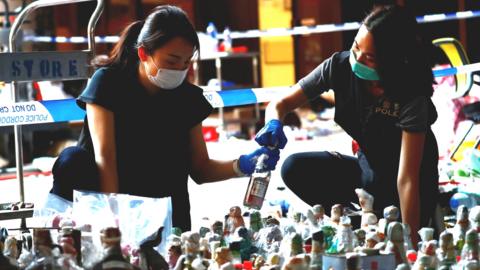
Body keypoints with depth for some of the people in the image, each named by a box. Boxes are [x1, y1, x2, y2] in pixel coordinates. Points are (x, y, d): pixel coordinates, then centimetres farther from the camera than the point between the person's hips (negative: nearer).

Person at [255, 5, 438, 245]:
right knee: (295, 169, -15)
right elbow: (281, 103, -7)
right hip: (368, 168, 5)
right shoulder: (341, 66, -16)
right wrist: (273, 124, -31)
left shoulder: (412, 95, -29)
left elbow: (407, 179, -31)